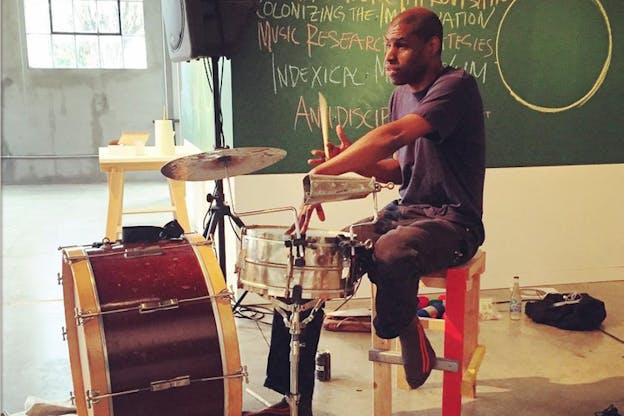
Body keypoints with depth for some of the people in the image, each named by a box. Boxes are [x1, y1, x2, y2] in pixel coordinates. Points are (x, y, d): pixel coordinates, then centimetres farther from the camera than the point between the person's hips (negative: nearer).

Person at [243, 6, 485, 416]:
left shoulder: (456, 86, -15)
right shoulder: (402, 94, 12)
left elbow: (392, 137, -31)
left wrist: (320, 172, -35)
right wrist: (353, 162, -1)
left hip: (451, 222, -8)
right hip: (401, 211, 8)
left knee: (389, 254, -41)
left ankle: (407, 332, -5)